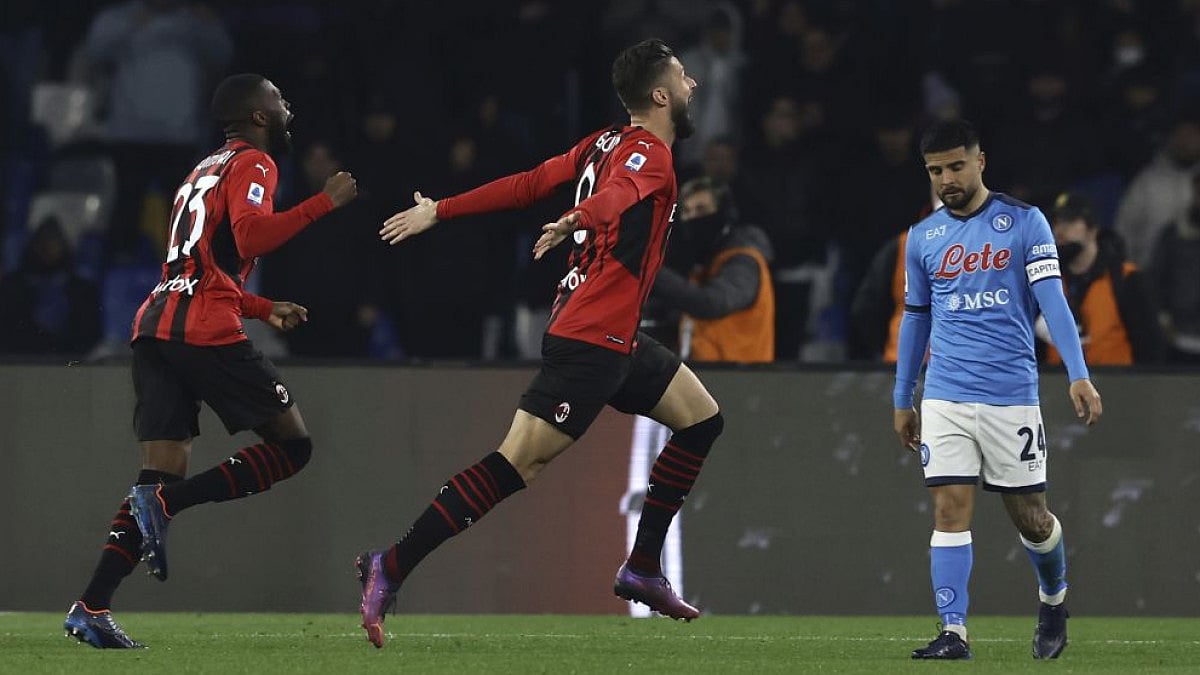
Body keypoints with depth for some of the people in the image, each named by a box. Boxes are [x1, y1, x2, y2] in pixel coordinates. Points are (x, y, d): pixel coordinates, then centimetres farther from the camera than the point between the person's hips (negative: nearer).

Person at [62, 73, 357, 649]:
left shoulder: (206, 170, 29)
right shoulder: (252, 164, 1)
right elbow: (250, 236, -17)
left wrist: (265, 310, 37)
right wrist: (324, 203, -12)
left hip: (155, 326, 9)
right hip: (206, 331, -9)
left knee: (162, 476, 3)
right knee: (292, 446, 0)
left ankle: (91, 608, -9)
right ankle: (166, 502, -16)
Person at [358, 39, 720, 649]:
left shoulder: (607, 144, 13)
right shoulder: (649, 154, -13)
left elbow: (528, 183, 8)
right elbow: (615, 196, -35)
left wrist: (441, 210, 6)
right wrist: (575, 221, -56)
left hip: (614, 341, 11)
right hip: (591, 337, -11)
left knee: (701, 418, 17)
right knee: (519, 461, -15)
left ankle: (642, 569, 18)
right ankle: (390, 569, -15)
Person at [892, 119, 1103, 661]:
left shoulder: (1025, 223, -1)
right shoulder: (922, 238, 10)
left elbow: (1052, 299, -8)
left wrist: (1078, 374, -19)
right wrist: (902, 401, 20)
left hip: (1011, 395, -2)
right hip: (945, 398, 2)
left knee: (1029, 514, 6)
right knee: (950, 509, -9)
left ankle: (1054, 599, 34)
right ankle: (953, 633, -10)